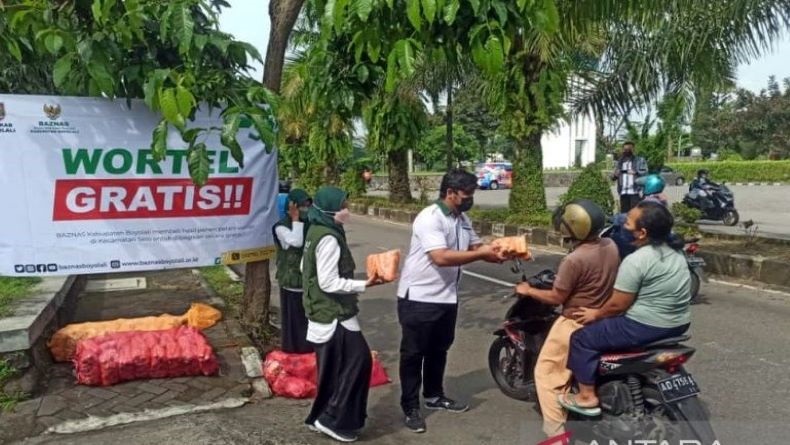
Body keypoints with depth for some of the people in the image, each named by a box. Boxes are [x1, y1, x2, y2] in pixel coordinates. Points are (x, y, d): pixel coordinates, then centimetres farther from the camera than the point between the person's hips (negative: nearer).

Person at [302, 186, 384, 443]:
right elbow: (330, 283, -24)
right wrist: (364, 285, -21)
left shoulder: (316, 232, 9)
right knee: (358, 360, -3)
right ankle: (333, 419, 6)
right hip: (334, 314, -10)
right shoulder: (328, 238, -22)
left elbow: (305, 267, 19)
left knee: (334, 367, 18)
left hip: (324, 311, 10)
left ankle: (320, 417, 29)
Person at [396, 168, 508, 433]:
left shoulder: (462, 219, 6)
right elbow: (441, 257, -31)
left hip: (446, 297, 9)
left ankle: (434, 396, 38)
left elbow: (475, 246, 11)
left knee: (439, 350, 21)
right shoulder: (429, 218, -22)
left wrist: (496, 250, -10)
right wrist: (481, 255, -27)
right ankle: (410, 408, 15)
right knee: (413, 353, 4)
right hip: (418, 298, -8)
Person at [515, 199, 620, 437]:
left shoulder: (574, 260, -27)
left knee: (547, 372, 5)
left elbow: (556, 298, -18)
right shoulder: (611, 246, -4)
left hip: (575, 324, -8)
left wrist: (528, 291, -3)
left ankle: (556, 429, 4)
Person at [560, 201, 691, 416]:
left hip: (648, 326, -10)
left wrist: (596, 314, 2)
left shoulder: (636, 261, -21)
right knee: (613, 323, 33)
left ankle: (587, 398, 7)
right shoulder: (675, 252, 7)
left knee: (582, 338, 2)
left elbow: (618, 305, -17)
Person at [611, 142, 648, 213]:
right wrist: (614, 175, -5)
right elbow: (613, 177, 19)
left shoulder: (640, 160, 8)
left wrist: (636, 172, -21)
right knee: (624, 213, 3)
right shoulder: (619, 162, 19)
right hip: (623, 193, 4)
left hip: (635, 192, -4)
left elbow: (645, 172, -3)